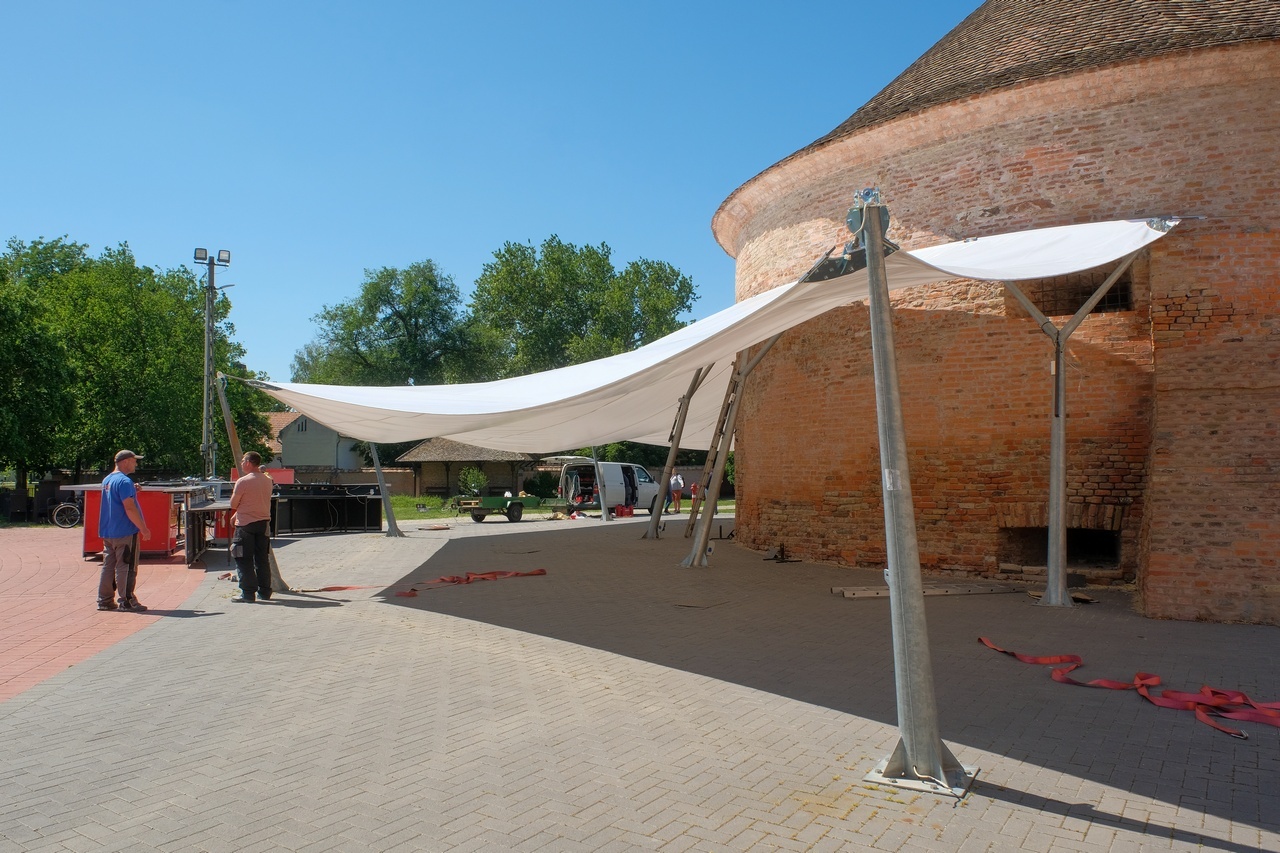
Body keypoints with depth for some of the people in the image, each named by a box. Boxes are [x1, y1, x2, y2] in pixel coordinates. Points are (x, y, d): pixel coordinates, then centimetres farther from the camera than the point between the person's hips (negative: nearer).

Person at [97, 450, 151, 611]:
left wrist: (132, 492, 15)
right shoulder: (124, 481, -16)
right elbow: (129, 508, -22)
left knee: (108, 566, 12)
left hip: (107, 532, 9)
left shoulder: (107, 480, 14)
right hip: (125, 531, -9)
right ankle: (127, 601, 0)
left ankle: (105, 601, 15)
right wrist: (144, 529, -19)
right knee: (126, 567, -3)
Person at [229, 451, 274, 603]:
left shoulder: (243, 481, -14)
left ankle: (248, 593, 1)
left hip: (246, 524, -6)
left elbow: (233, 505, -8)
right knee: (262, 559, 11)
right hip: (264, 522, 6)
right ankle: (264, 592, 15)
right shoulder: (267, 480, 5)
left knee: (244, 560, 2)